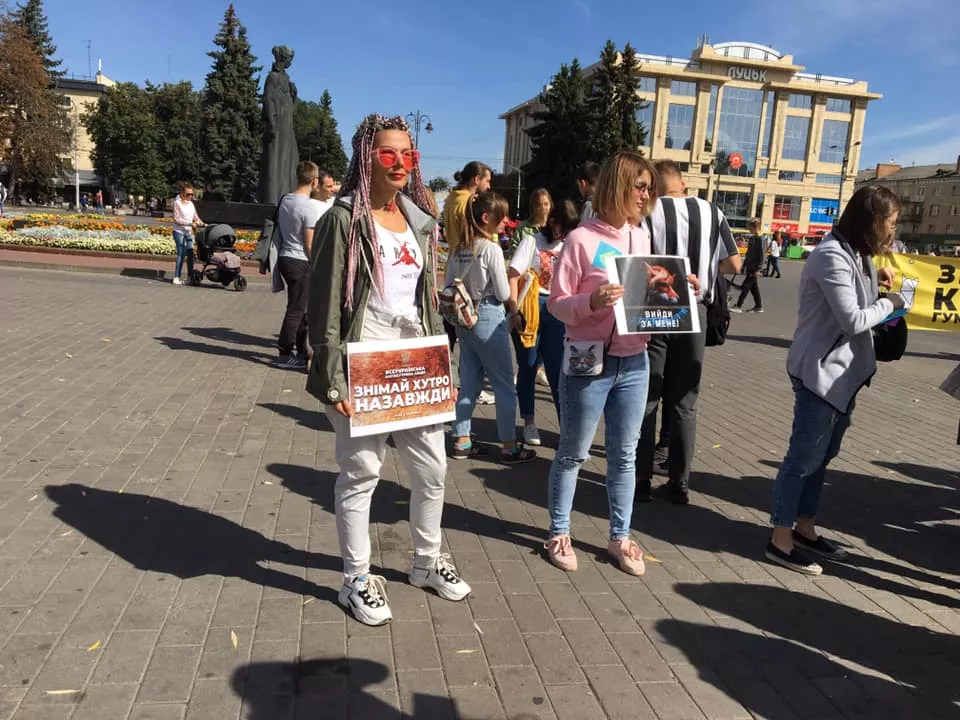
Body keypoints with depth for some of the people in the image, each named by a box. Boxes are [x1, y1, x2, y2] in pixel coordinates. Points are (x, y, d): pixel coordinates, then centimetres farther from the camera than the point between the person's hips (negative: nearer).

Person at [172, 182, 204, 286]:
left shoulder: (190, 203, 10)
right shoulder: (177, 203, -9)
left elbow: (195, 216, 13)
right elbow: (176, 219, -14)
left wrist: (201, 223, -7)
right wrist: (191, 223, -19)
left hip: (189, 232, 6)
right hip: (179, 231, -6)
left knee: (190, 253, 4)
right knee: (181, 254, -9)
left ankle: (190, 276, 11)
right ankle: (176, 278, -5)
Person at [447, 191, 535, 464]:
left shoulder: (459, 248, 6)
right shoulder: (491, 248, -14)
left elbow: (449, 285, 8)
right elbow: (503, 293, -10)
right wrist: (514, 314, 6)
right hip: (489, 317, -7)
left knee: (469, 381, 15)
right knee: (504, 384, 3)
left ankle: (461, 441, 21)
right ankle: (509, 446, 10)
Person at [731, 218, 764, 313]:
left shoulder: (760, 239, -13)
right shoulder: (751, 238, 12)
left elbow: (761, 255, -16)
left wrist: (758, 269, -19)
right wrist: (744, 266, 19)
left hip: (754, 268, -9)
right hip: (749, 267, 9)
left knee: (745, 286, -7)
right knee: (754, 288, 12)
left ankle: (738, 306, -5)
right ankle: (759, 306, 19)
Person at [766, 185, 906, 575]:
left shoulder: (854, 253, 12)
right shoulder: (833, 256, -19)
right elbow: (853, 320, -22)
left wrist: (875, 273, 6)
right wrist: (889, 303, -6)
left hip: (842, 371, 10)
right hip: (820, 372, -10)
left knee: (821, 455, 17)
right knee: (804, 457, -3)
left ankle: (805, 529, 30)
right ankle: (780, 541, 8)